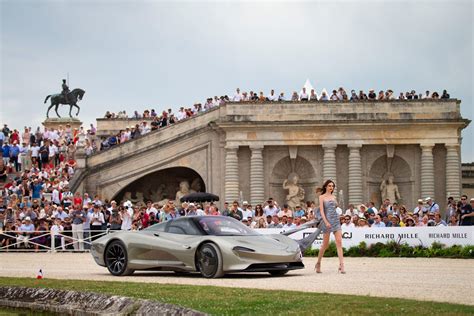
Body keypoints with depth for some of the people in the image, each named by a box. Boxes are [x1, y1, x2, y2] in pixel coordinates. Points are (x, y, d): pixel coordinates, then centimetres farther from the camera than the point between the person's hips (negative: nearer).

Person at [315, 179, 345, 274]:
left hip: (336, 220, 4)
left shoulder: (334, 197, 15)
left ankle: (341, 265, -16)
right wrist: (326, 222, -18)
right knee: (325, 244, 2)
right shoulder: (322, 197, 0)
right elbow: (321, 210, -8)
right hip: (327, 221, -4)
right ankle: (318, 264, 21)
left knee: (339, 242, -9)